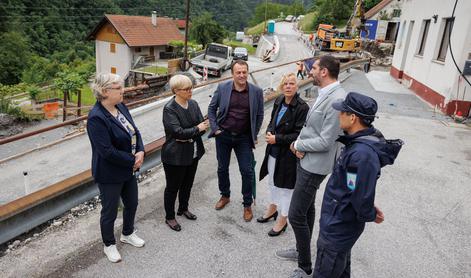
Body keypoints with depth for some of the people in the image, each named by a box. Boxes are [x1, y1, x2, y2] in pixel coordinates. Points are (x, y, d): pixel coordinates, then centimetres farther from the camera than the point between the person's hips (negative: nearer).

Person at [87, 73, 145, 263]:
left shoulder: (121, 107, -1)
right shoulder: (96, 118, -26)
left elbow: (135, 131, 5)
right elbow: (107, 151, -28)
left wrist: (141, 152, -12)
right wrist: (132, 161, -18)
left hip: (128, 169, 8)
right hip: (110, 174, -8)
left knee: (132, 203, 23)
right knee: (110, 211, 13)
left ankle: (128, 234, 48)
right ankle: (109, 245, 37)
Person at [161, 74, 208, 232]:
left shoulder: (193, 104, 2)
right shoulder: (169, 109, -18)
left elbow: (201, 126, -2)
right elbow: (178, 132, -26)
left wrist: (190, 134, -20)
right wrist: (197, 129, -18)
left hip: (193, 153, 7)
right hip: (175, 156, -6)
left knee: (187, 184, 22)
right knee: (173, 187, 10)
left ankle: (183, 209, 45)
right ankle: (169, 217, 29)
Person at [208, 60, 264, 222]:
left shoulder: (256, 92, -6)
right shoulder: (222, 88, -6)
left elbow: (259, 115, 3)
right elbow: (212, 108, 5)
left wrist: (254, 136, 2)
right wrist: (215, 128, -2)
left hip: (244, 138, -1)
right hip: (223, 136, 1)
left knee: (247, 171, 0)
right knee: (222, 168, 14)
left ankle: (247, 204, 19)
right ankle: (225, 196, 37)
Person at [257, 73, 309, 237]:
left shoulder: (302, 107, -18)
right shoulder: (279, 101, 2)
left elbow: (299, 134, -18)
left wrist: (277, 139, -19)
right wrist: (269, 133, -7)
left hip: (288, 154, -7)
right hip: (273, 150, 7)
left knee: (285, 186, 7)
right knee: (272, 181, 23)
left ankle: (282, 220, 26)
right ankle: (273, 208, 46)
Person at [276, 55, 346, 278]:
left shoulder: (337, 100, -24)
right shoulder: (324, 94, 7)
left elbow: (325, 141, -25)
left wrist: (298, 145, -11)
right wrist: (300, 144, -4)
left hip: (314, 166, -10)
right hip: (306, 160, 10)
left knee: (296, 215, -5)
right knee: (306, 209, 21)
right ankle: (302, 251, 40)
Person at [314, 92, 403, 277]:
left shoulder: (362, 154, -33)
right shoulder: (365, 139, -1)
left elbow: (361, 199, -25)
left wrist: (371, 215, -6)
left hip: (337, 229, -9)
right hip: (342, 225, 9)